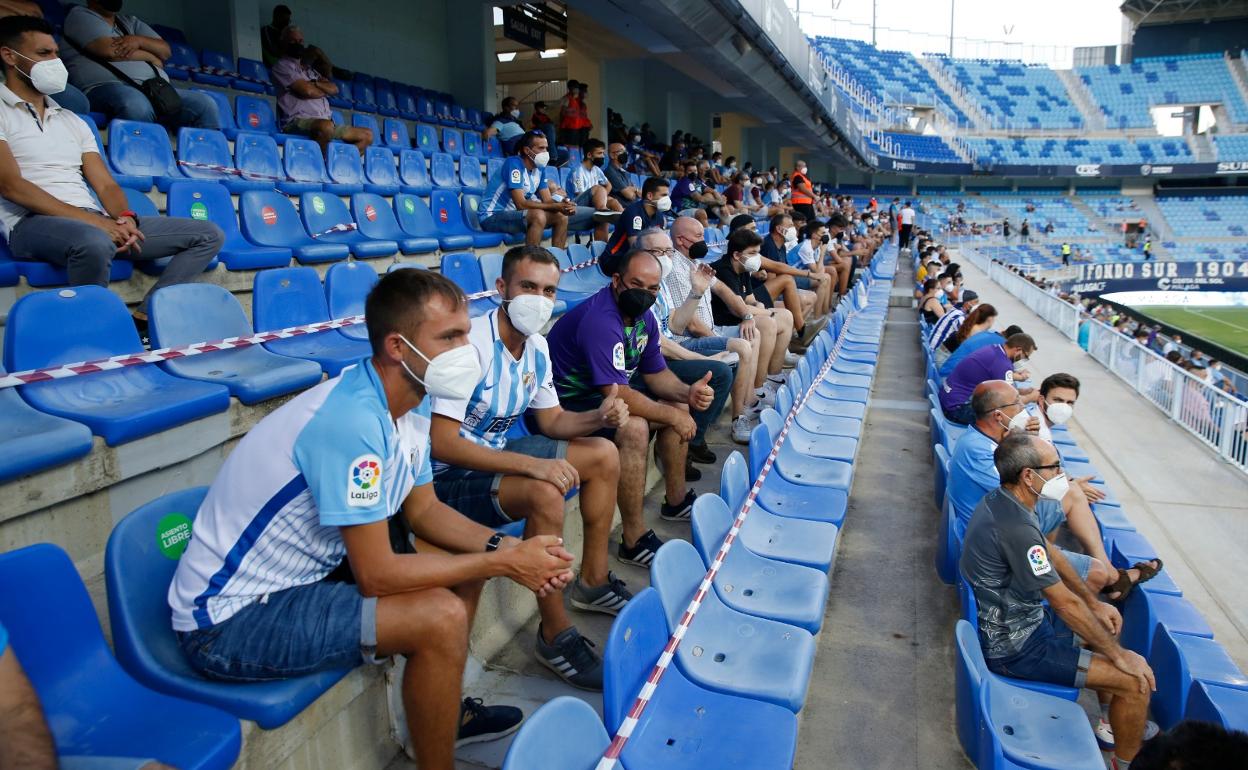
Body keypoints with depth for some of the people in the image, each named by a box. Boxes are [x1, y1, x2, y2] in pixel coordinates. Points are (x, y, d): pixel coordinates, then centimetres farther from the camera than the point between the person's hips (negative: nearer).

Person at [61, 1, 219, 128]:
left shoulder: (130, 21, 30)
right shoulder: (79, 15, 13)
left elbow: (165, 51, 18)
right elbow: (110, 50, -4)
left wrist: (139, 41, -2)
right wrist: (152, 58, 8)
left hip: (155, 89, 5)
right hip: (107, 86, -5)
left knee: (204, 104, -20)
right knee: (136, 105, -43)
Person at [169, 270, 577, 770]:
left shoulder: (411, 403, -2)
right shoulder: (352, 421, -30)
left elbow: (423, 510, 7)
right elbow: (375, 575, -28)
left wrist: (505, 546, -9)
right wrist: (502, 564, -20)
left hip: (306, 569, 9)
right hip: (228, 619, -9)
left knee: (464, 560, 9)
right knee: (441, 617, -23)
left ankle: (445, 709, 26)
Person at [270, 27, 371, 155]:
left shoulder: (309, 68, 28)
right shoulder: (282, 65, 4)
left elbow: (334, 89, 15)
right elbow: (308, 91, -9)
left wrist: (316, 83, -2)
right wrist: (325, 90, 10)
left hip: (325, 122, 8)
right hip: (298, 121, -8)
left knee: (367, 135, 0)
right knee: (326, 126, -42)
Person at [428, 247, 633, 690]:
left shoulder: (536, 347, 1)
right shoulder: (472, 344, -26)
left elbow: (551, 420, 11)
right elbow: (440, 443, -32)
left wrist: (599, 417, -11)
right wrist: (530, 464, -37)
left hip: (498, 453, 9)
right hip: (449, 476, -9)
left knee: (604, 455, 5)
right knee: (544, 494, -34)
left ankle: (592, 582, 18)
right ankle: (555, 635, -15)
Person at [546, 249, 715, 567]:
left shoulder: (644, 317, 2)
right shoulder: (599, 320, -29)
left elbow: (656, 373, 9)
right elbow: (616, 395, -33)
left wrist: (688, 392, -12)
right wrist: (672, 416, -22)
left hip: (610, 390, 10)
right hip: (567, 404, -10)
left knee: (678, 406, 9)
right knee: (633, 428, -33)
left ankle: (676, 500, 25)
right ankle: (634, 540, -22)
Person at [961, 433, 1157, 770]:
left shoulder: (1002, 500, -3)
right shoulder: (1016, 527, -33)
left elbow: (1051, 553, 12)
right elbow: (1065, 603, -25)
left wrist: (1095, 603, 10)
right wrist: (1119, 655, -13)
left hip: (1014, 615, 10)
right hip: (1014, 647, -10)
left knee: (1104, 625, 27)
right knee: (1135, 681, -10)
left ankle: (1113, 723, 41)